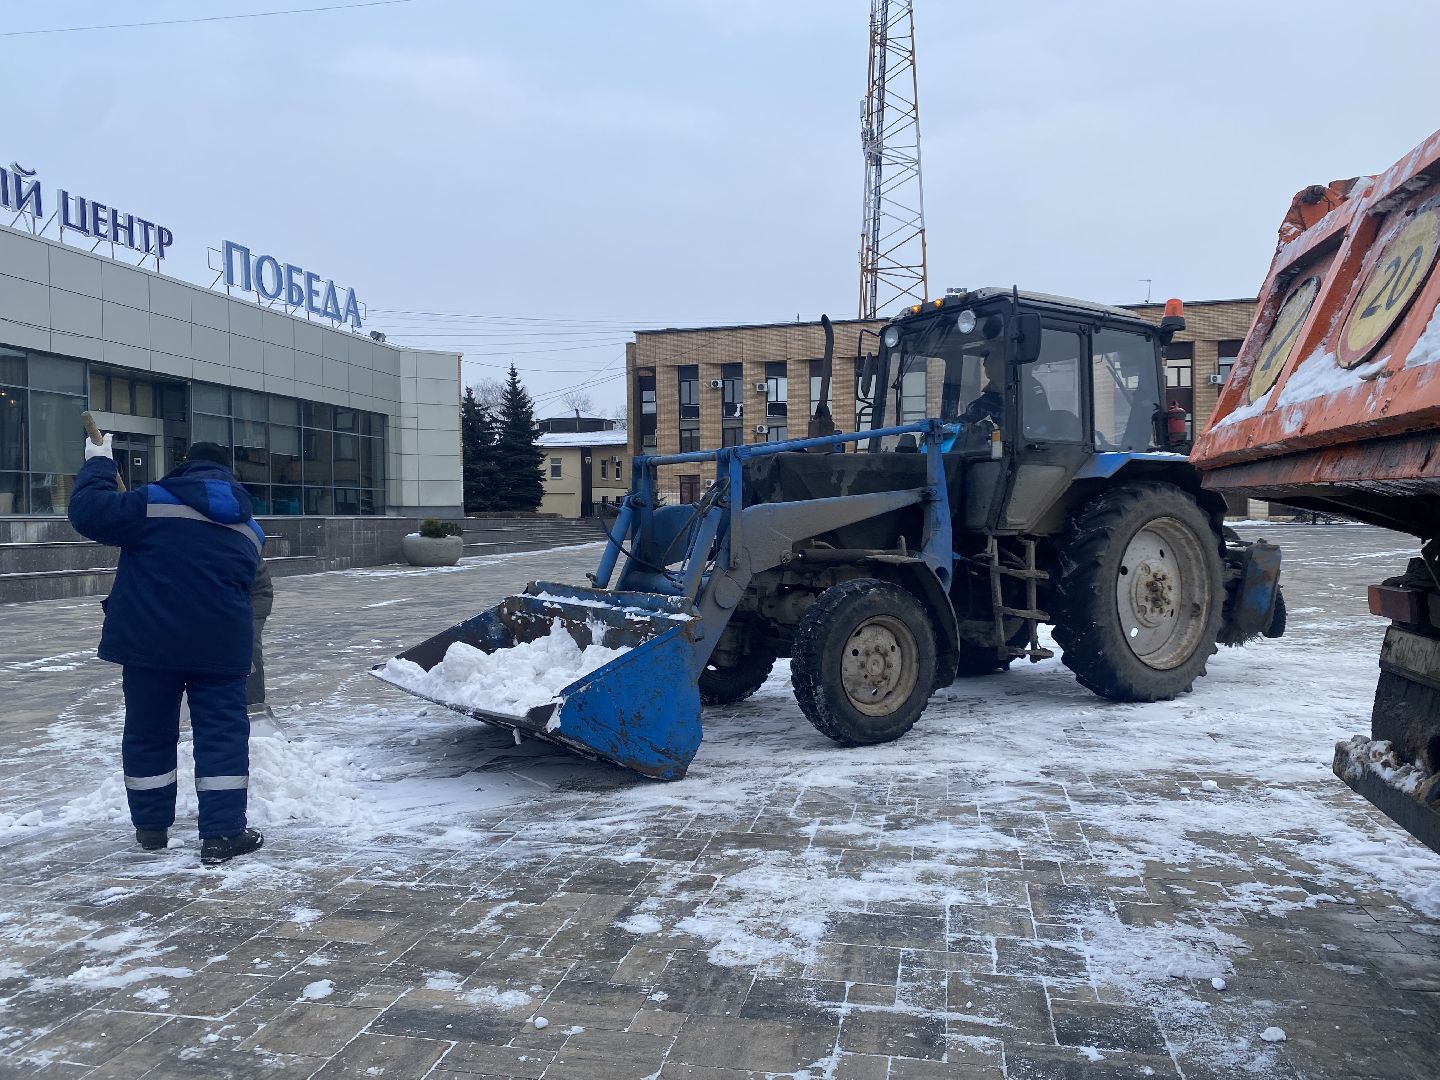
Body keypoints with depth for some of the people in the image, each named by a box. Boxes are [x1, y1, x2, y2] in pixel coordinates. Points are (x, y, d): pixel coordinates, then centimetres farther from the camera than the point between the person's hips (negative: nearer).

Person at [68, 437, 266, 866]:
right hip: (219, 644, 1)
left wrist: (98, 465, 9)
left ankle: (151, 825, 25)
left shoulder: (155, 501, -4)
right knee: (223, 733, 5)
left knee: (149, 731, 14)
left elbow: (89, 513, -4)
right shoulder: (248, 527, 12)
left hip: (150, 639, -1)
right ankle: (222, 833, 2)